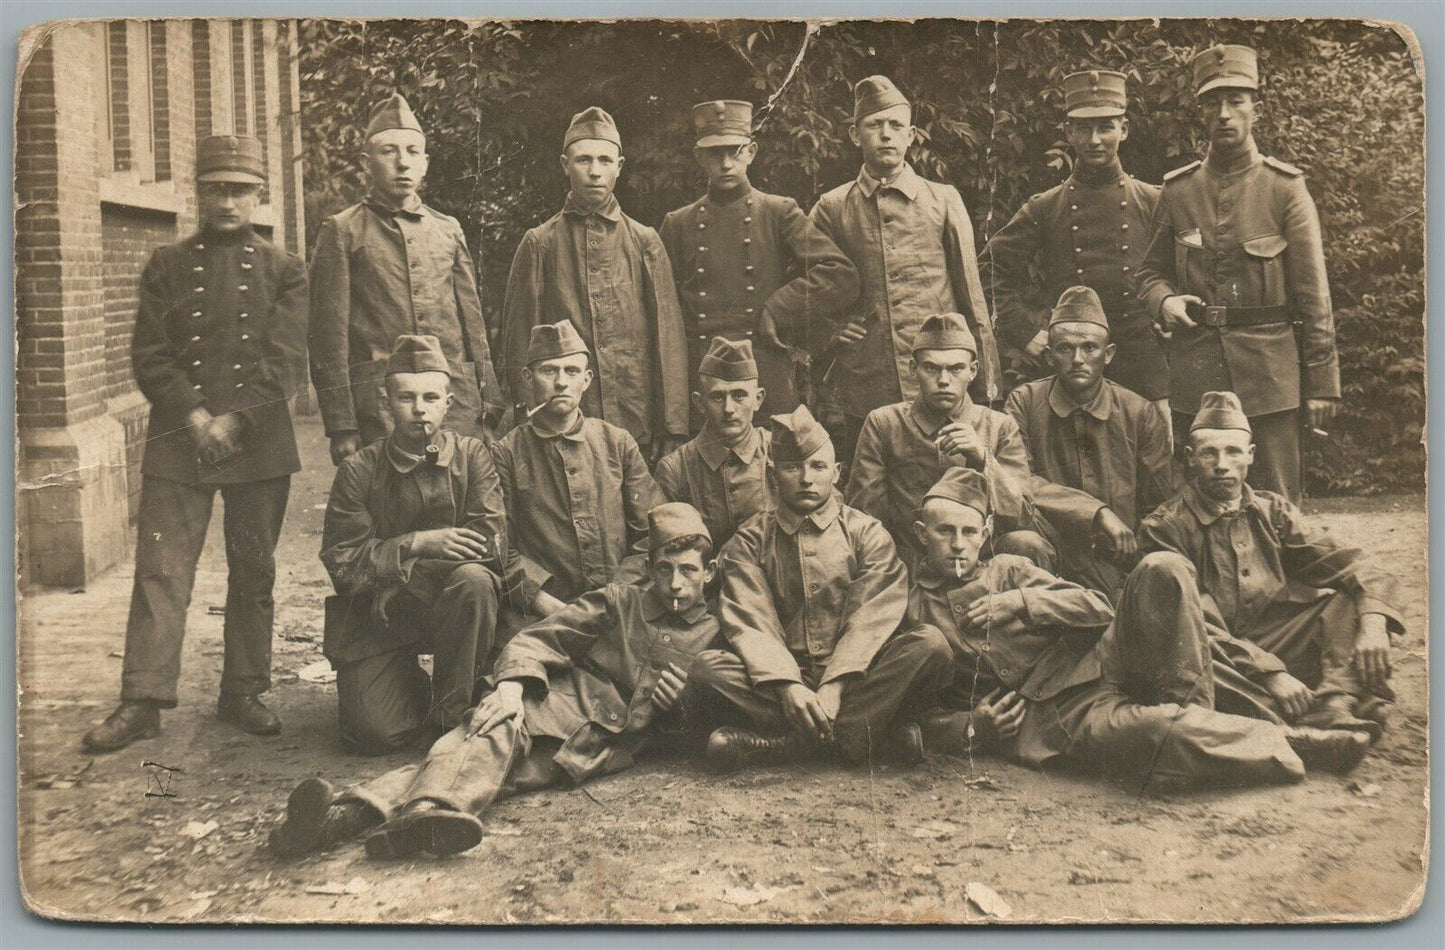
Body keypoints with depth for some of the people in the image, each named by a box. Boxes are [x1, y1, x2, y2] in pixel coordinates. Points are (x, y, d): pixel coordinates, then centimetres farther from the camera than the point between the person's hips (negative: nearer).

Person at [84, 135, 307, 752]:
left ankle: (243, 693, 17)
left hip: (260, 445, 0)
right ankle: (143, 701, 1)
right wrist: (196, 418, -11)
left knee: (254, 572, 6)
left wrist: (235, 423, -11)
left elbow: (286, 361, -1)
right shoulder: (166, 267, 10)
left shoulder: (283, 270, 8)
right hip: (177, 442, 0)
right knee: (161, 569, -3)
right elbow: (149, 356, 3)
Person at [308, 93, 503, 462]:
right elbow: (329, 336, -1)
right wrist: (341, 427, -6)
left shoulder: (449, 230, 16)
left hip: (457, 401, 4)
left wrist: (490, 404, 10)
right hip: (378, 403, -3)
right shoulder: (342, 232, 3)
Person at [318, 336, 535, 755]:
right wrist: (418, 544, -21)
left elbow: (491, 543, -11)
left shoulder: (471, 456, -1)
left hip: (448, 604, 0)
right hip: (376, 618, 0)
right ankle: (414, 688, 20)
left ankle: (450, 716, -14)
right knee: (375, 734, -19)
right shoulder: (358, 471, -2)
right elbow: (340, 563, -10)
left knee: (475, 579, -35)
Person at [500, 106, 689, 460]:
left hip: (638, 428, 1)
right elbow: (519, 340, 5)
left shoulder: (645, 242, 8)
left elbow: (668, 339, 6)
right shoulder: (540, 244, 5)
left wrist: (672, 431, 1)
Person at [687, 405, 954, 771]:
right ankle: (872, 732, -29)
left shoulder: (866, 533, 9)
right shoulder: (750, 541, 10)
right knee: (707, 668, -27)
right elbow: (750, 622, -5)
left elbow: (871, 617, -5)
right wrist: (786, 686, -23)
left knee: (930, 644, -26)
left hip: (855, 677, 0)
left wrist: (835, 685, -22)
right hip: (780, 681, 0)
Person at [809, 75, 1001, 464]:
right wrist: (828, 333, 0)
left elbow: (971, 296, 8)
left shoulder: (944, 201, 7)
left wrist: (987, 385, 5)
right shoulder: (831, 209, 8)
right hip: (862, 399, 0)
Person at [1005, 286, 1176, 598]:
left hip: (1119, 567, 2)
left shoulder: (1140, 414, 4)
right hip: (1052, 559, -1)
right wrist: (1097, 512, -20)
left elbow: (1158, 511, 9)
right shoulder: (1025, 403, 1)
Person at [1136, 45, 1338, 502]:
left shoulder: (1286, 189, 0)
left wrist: (1322, 382, -4)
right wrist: (1164, 301, -7)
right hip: (1194, 376, 2)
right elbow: (1151, 271, 17)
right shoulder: (1177, 190, 7)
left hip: (1270, 375, -2)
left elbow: (1313, 293, -1)